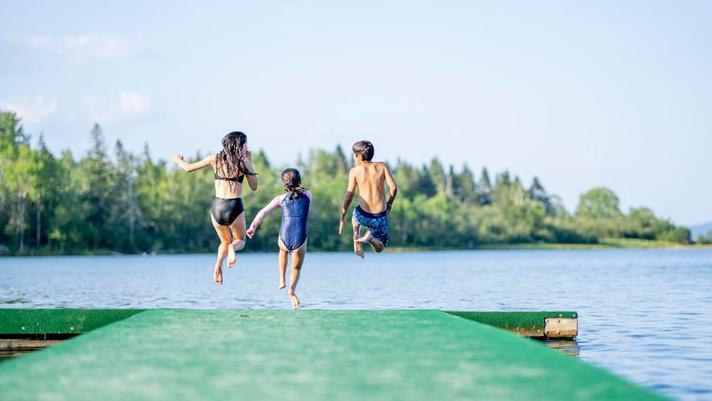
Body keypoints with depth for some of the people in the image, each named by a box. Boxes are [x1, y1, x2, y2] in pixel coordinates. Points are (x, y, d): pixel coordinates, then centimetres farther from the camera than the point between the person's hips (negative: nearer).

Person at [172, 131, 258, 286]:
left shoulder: (215, 158, 5)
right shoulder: (244, 162, -1)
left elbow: (188, 168, 13)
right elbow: (254, 186, 7)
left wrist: (178, 160, 34)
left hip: (217, 207, 3)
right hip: (235, 207, -3)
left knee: (225, 241, 25)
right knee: (240, 240, 21)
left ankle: (218, 265, -5)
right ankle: (232, 248, -17)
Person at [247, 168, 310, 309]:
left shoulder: (281, 198, 5)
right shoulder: (308, 195, 8)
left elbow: (263, 212, -5)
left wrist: (253, 227, -7)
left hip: (284, 239, 1)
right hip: (300, 241, -1)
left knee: (283, 250, 39)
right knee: (296, 268, 22)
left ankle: (282, 280, 32)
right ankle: (292, 289, -7)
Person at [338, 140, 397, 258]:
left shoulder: (355, 171, -2)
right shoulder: (382, 166, 1)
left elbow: (349, 196, -4)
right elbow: (394, 187, -7)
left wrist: (342, 218, 3)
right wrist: (389, 203, 11)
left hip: (363, 216, 0)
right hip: (380, 217, 0)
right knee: (379, 248, 22)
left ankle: (356, 235, 11)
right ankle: (370, 237, -11)